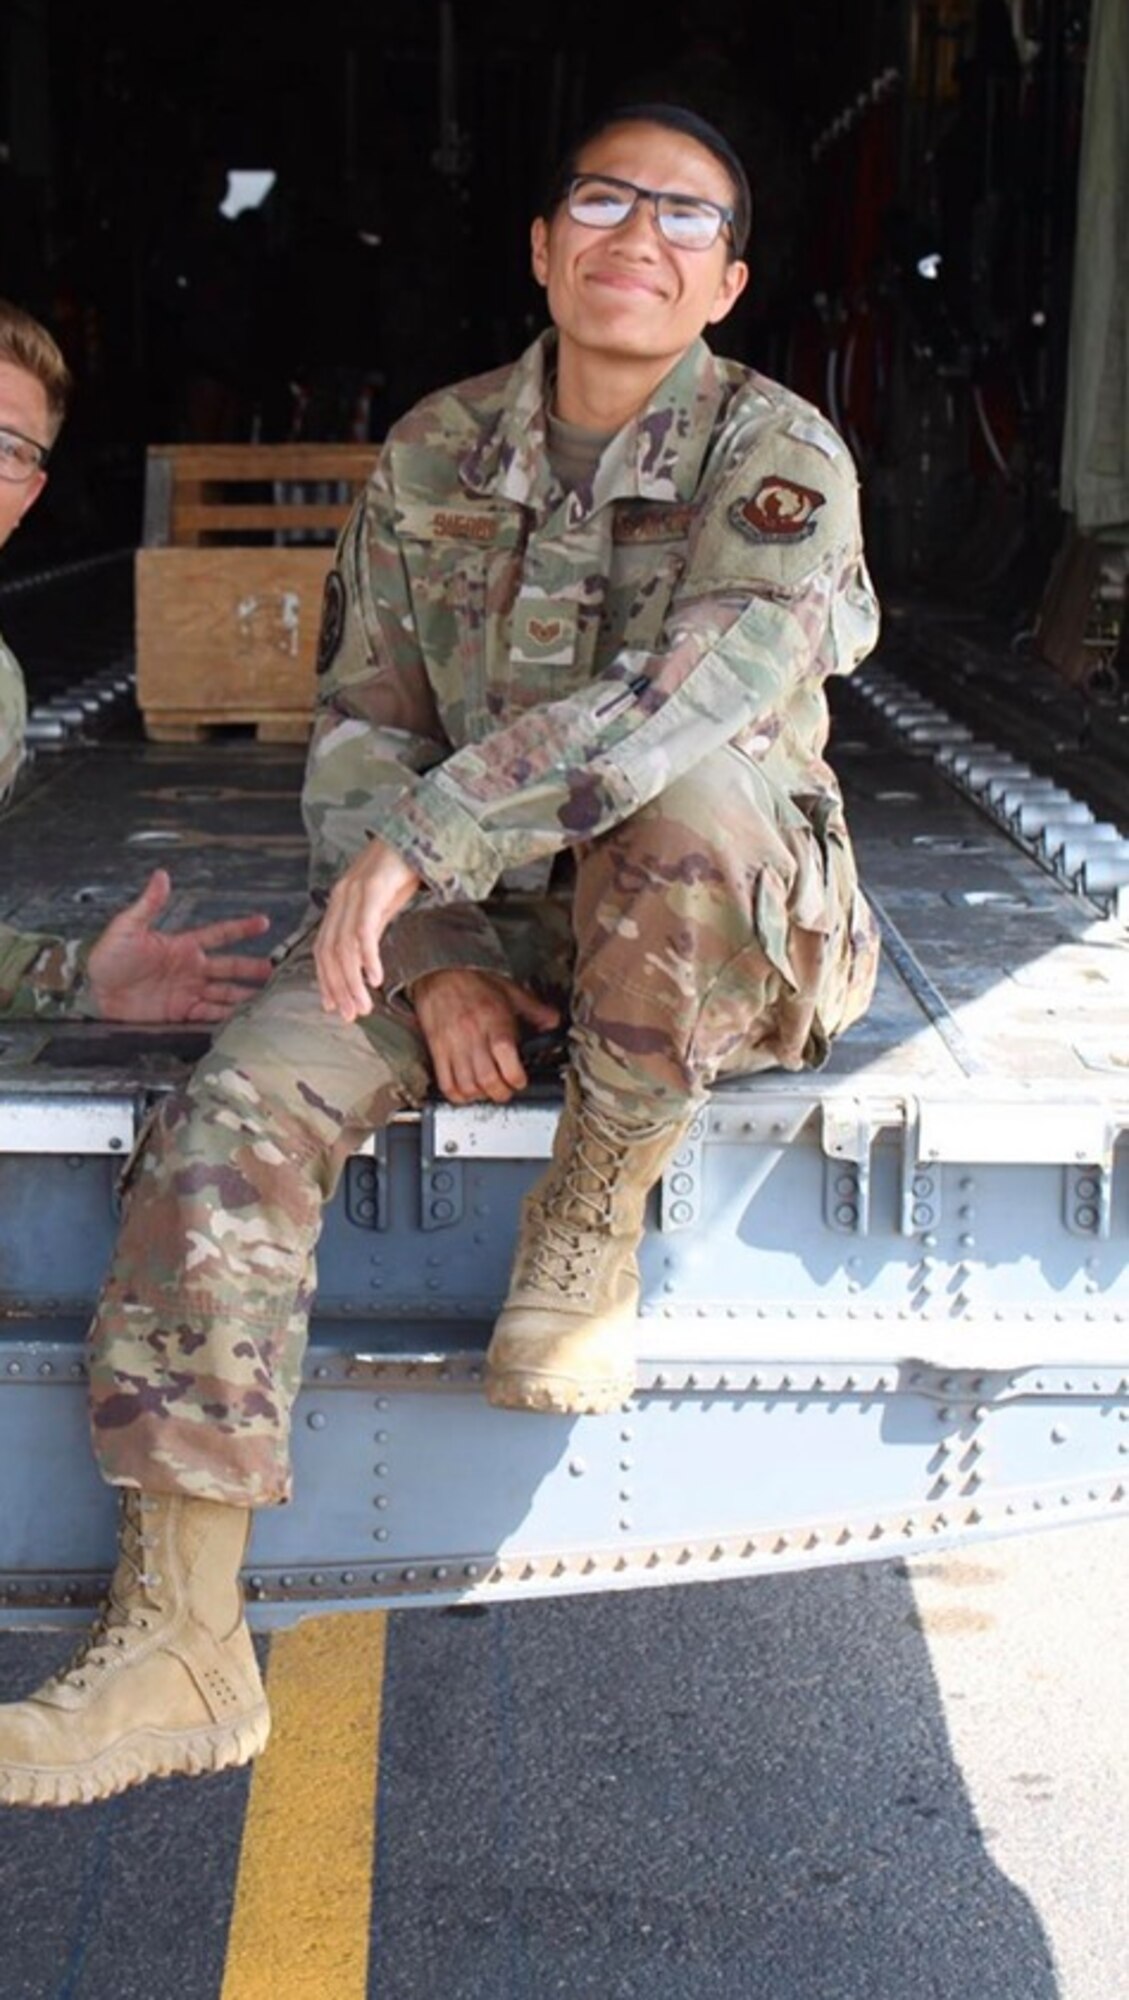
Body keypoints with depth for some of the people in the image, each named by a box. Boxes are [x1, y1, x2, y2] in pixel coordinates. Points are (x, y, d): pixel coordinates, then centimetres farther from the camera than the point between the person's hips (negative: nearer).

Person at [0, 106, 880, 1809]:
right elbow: (361, 727, 3)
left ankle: (593, 1219, -15)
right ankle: (180, 1636, -22)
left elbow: (713, 676, -29)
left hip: (743, 927, -3)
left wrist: (428, 835, -35)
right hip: (478, 913, 4)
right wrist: (433, 959, -14)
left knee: (686, 785, -38)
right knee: (244, 1104, -22)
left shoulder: (777, 453, -9)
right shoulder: (435, 452, 5)